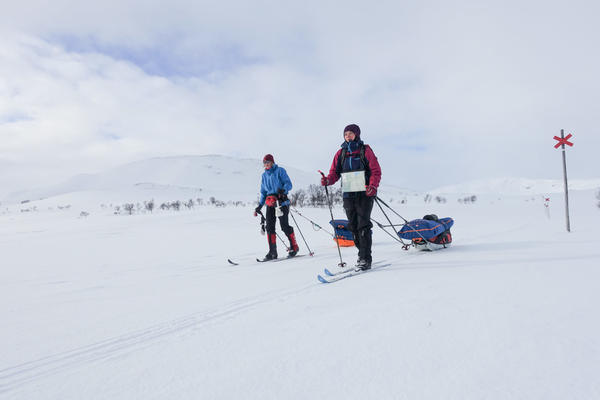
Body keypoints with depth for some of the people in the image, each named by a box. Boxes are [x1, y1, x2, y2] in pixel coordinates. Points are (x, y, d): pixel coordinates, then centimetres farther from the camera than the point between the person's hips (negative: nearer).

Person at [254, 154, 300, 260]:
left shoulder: (280, 171, 2)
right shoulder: (264, 175, 20)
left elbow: (289, 184, -4)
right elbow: (263, 192, 23)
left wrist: (283, 190, -26)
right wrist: (259, 206, 15)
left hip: (281, 199, -5)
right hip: (270, 201, 5)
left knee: (284, 225, -8)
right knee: (269, 226, -4)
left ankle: (294, 247, 9)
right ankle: (272, 252, -1)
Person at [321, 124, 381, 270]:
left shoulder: (365, 150, 2)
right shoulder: (341, 153, 14)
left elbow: (376, 171, -3)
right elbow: (334, 172, 10)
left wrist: (373, 186, -20)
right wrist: (328, 180, -12)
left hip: (365, 194, -4)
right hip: (348, 195, 5)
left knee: (363, 225, -10)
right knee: (353, 226, 7)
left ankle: (366, 259, -5)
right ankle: (362, 253, 22)